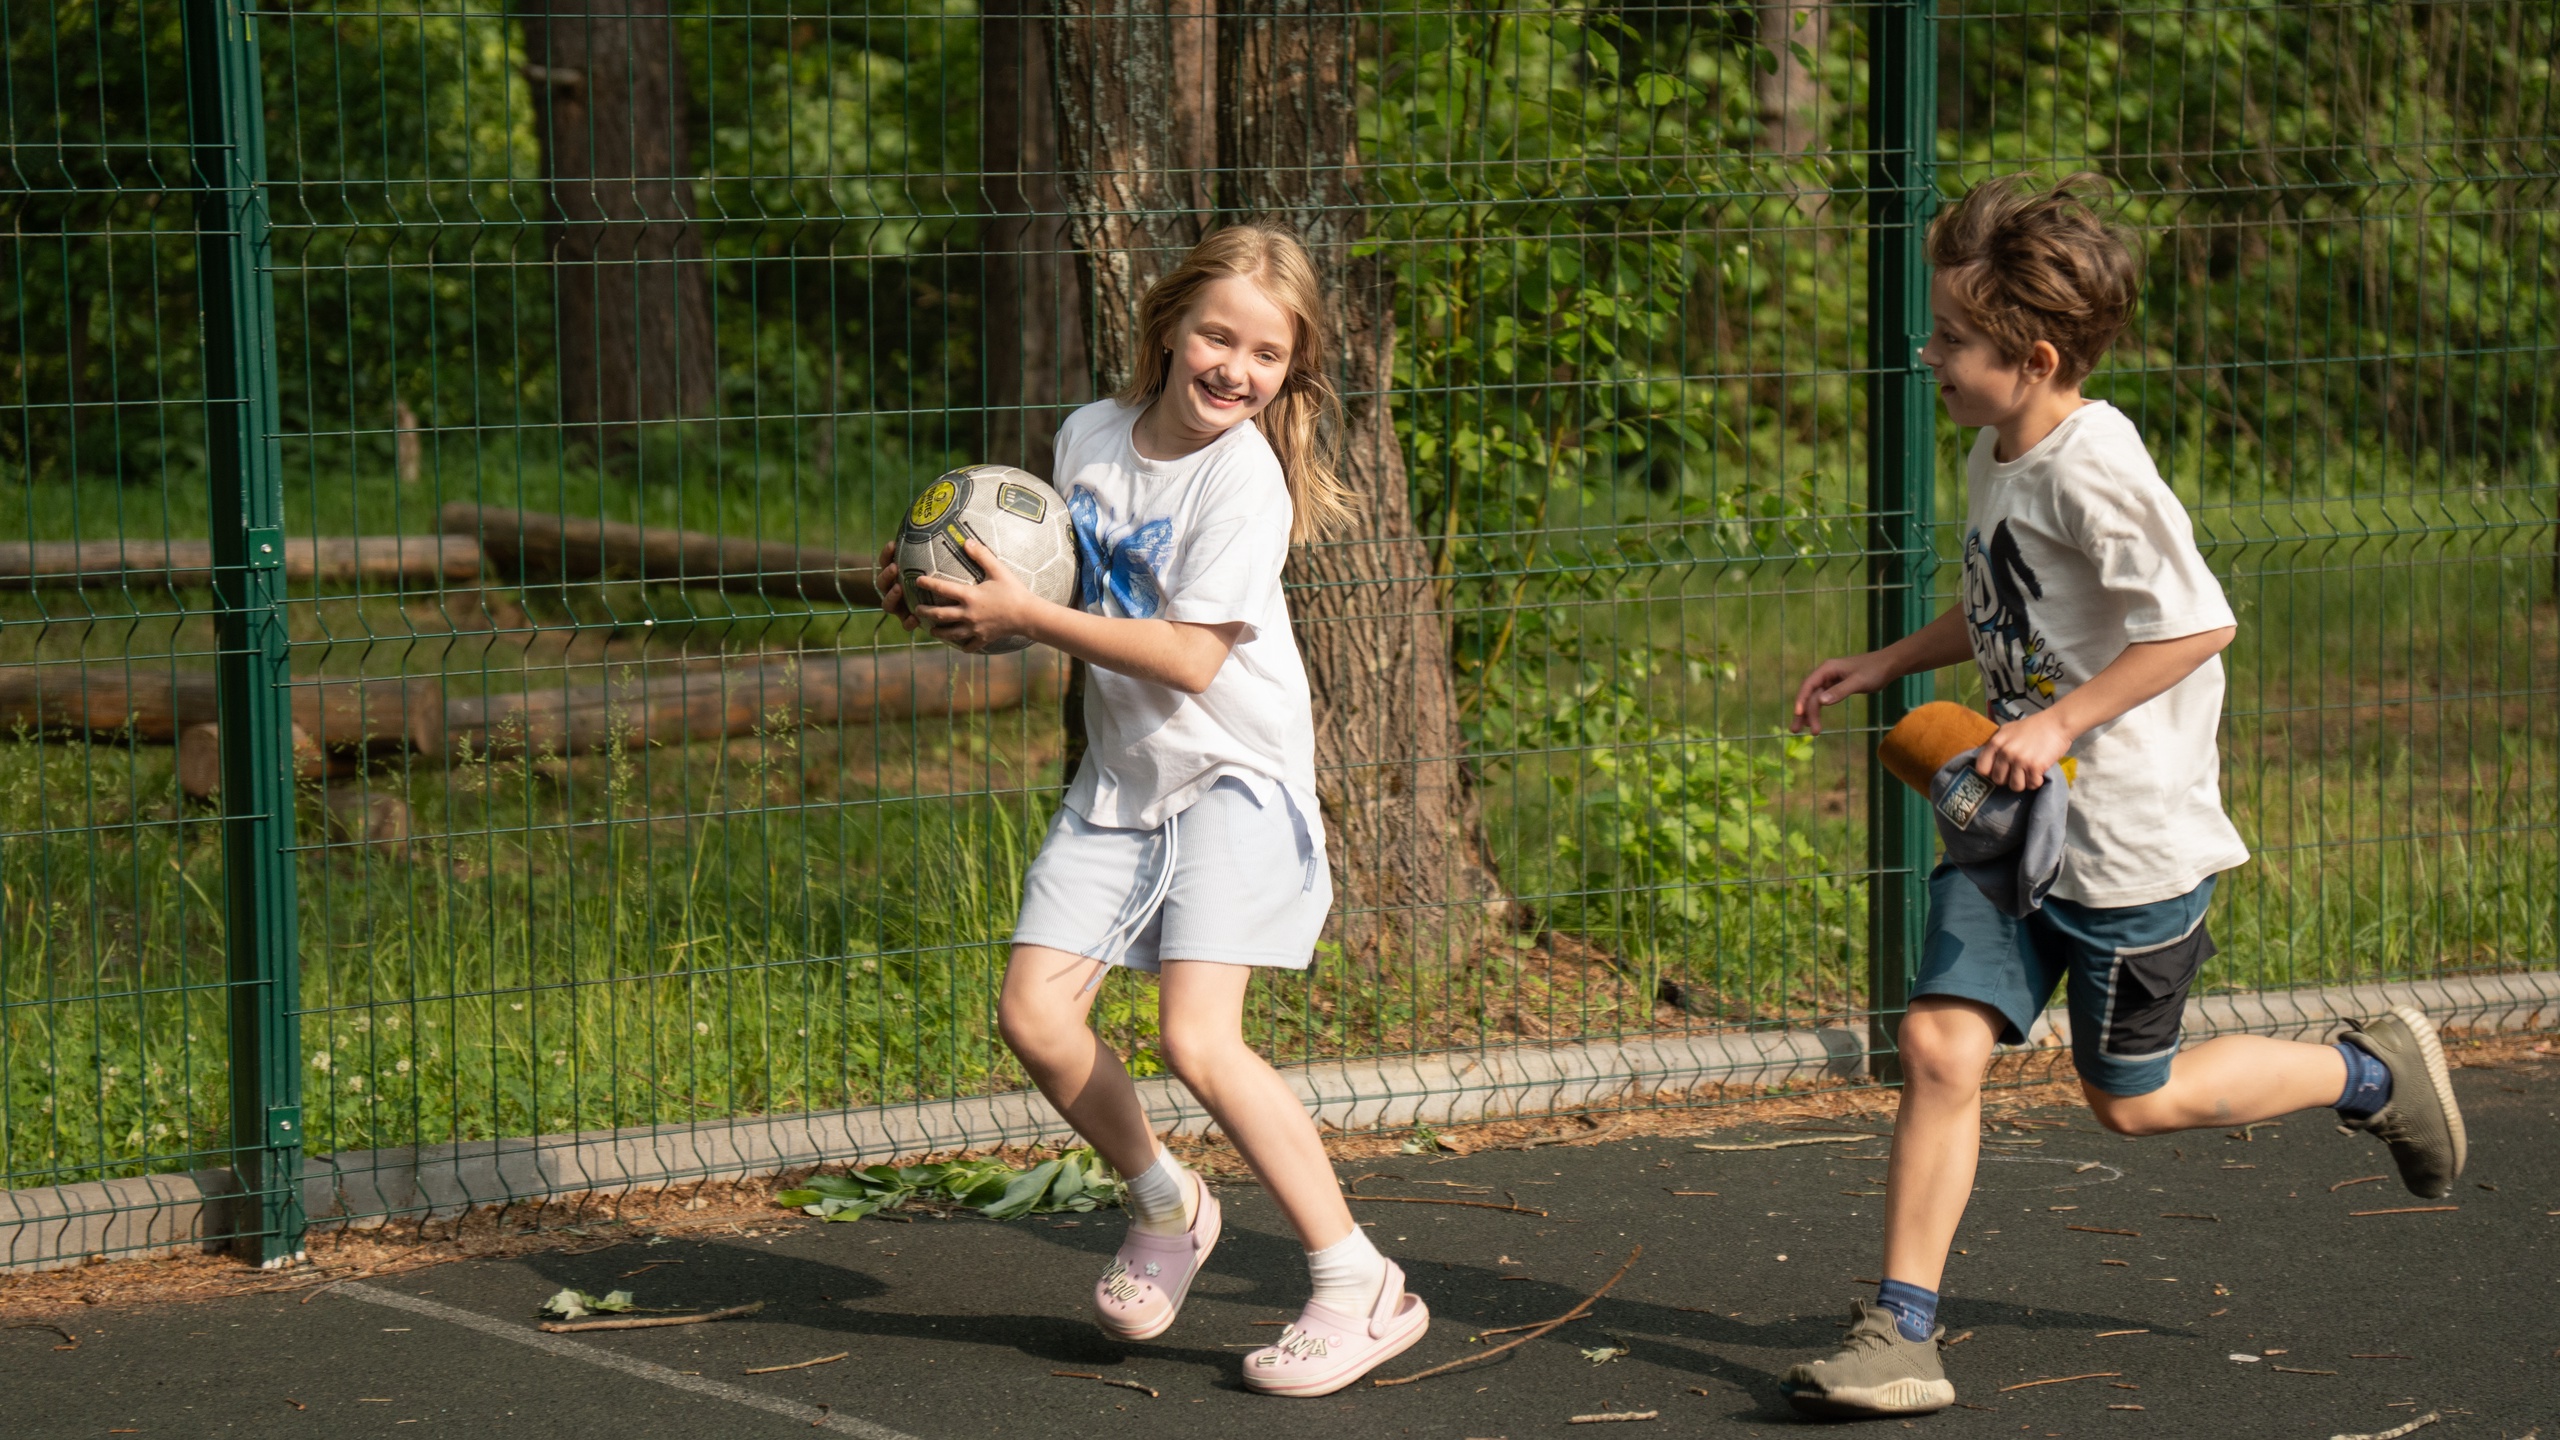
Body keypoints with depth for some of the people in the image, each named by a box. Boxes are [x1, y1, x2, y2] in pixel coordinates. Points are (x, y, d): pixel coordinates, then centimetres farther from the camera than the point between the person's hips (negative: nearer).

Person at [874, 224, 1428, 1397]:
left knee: (1196, 1038, -19)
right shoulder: (1089, 437, 4)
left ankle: (1360, 1288, -10)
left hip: (1233, 774, -7)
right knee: (1034, 1016, -1)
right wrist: (962, 614, -2)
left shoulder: (1244, 475, -16)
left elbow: (1190, 657, -21)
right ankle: (1165, 1204, 25)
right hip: (1123, 776, 7)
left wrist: (1023, 617, -21)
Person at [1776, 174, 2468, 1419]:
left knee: (2130, 1097, 8)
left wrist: (2063, 719, -25)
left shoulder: (2093, 469, -21)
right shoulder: (1996, 461, 7)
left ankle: (2373, 1074, 29)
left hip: (2130, 835, -7)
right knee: (1939, 1043, -6)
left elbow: (2199, 622, -24)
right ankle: (1901, 1330, -2)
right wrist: (1883, 665, 17)